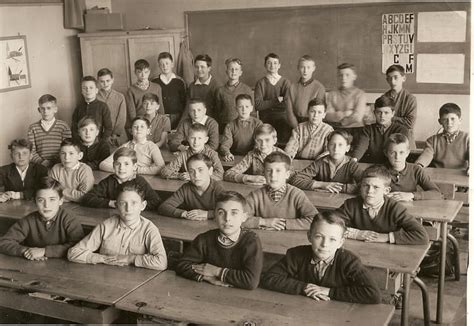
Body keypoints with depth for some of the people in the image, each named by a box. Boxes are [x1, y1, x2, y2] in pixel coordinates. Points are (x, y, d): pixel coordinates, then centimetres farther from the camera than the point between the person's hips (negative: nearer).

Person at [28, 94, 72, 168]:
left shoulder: (63, 126, 5)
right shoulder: (33, 128, 10)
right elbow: (31, 152, 6)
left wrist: (54, 162, -10)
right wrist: (41, 162, -11)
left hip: (58, 165, -1)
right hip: (40, 167, 1)